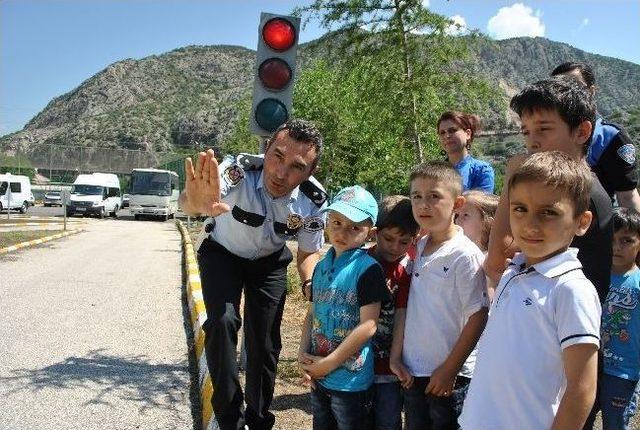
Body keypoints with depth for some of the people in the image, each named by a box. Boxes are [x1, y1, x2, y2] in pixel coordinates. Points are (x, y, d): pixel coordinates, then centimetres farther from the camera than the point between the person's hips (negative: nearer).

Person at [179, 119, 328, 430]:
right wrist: (196, 202, -84)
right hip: (223, 253, -2)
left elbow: (309, 252, -7)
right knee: (222, 321, -24)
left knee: (264, 342, 3)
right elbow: (188, 200, -59)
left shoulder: (313, 199, -26)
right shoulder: (239, 170, -37)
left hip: (270, 261, 2)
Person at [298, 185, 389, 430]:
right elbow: (312, 314, 10)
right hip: (317, 376, 7)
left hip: (351, 380, -6)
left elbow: (368, 325, -21)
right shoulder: (321, 267, 5)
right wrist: (303, 354, -4)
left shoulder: (368, 269, -17)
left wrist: (328, 363, -17)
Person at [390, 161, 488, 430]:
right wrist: (396, 357, 4)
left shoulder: (466, 255, -16)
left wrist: (449, 370, -12)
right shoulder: (417, 249, 3)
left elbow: (478, 317, -14)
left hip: (449, 377, -6)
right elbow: (405, 307, 7)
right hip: (412, 372, 6)